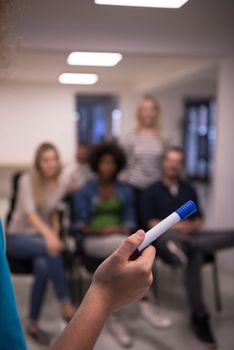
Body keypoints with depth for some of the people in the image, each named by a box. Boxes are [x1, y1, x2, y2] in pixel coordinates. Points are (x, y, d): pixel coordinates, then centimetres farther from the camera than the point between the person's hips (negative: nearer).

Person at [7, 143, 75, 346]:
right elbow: (30, 212, -28)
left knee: (43, 266, -32)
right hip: (18, 237, -3)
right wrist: (48, 235, -45)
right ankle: (66, 306, -27)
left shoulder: (63, 183, -1)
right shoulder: (27, 180, -14)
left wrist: (55, 233, -4)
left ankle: (33, 324, -16)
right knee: (51, 249, -36)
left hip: (42, 236, 3)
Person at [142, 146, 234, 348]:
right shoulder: (153, 191, 10)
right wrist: (175, 227, -15)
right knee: (195, 252, -41)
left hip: (190, 235, 5)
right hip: (167, 237, -5)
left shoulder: (189, 190, 23)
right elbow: (150, 223, 1)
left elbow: (199, 218, 19)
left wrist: (192, 226, -8)